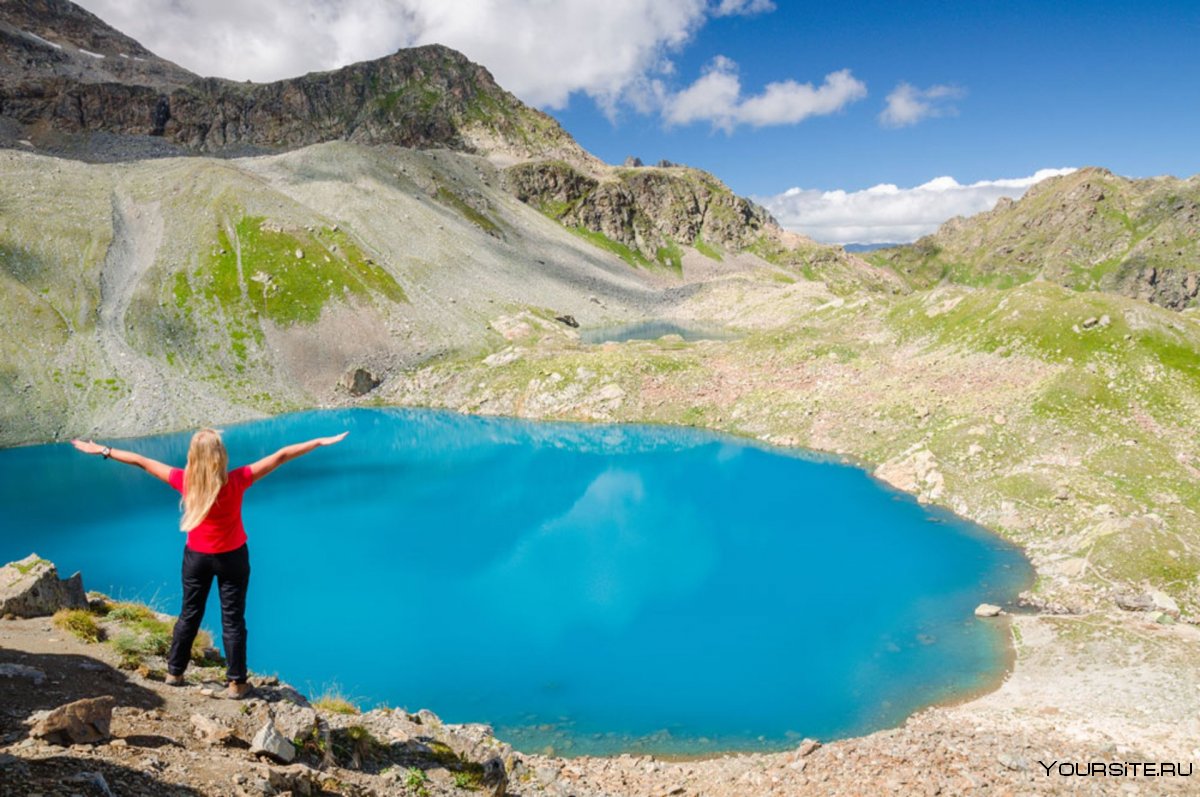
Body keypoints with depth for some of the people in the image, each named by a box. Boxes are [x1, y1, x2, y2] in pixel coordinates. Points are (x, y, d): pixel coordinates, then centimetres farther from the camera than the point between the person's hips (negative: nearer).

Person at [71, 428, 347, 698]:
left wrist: (103, 450, 7)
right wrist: (320, 442, -22)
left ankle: (174, 672, 36)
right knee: (233, 620, 8)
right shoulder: (235, 481, -25)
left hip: (197, 556, 3)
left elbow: (141, 461, -6)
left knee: (189, 615, 21)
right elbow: (280, 457, -23)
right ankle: (236, 683, 16)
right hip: (231, 557, -2)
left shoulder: (185, 481, -18)